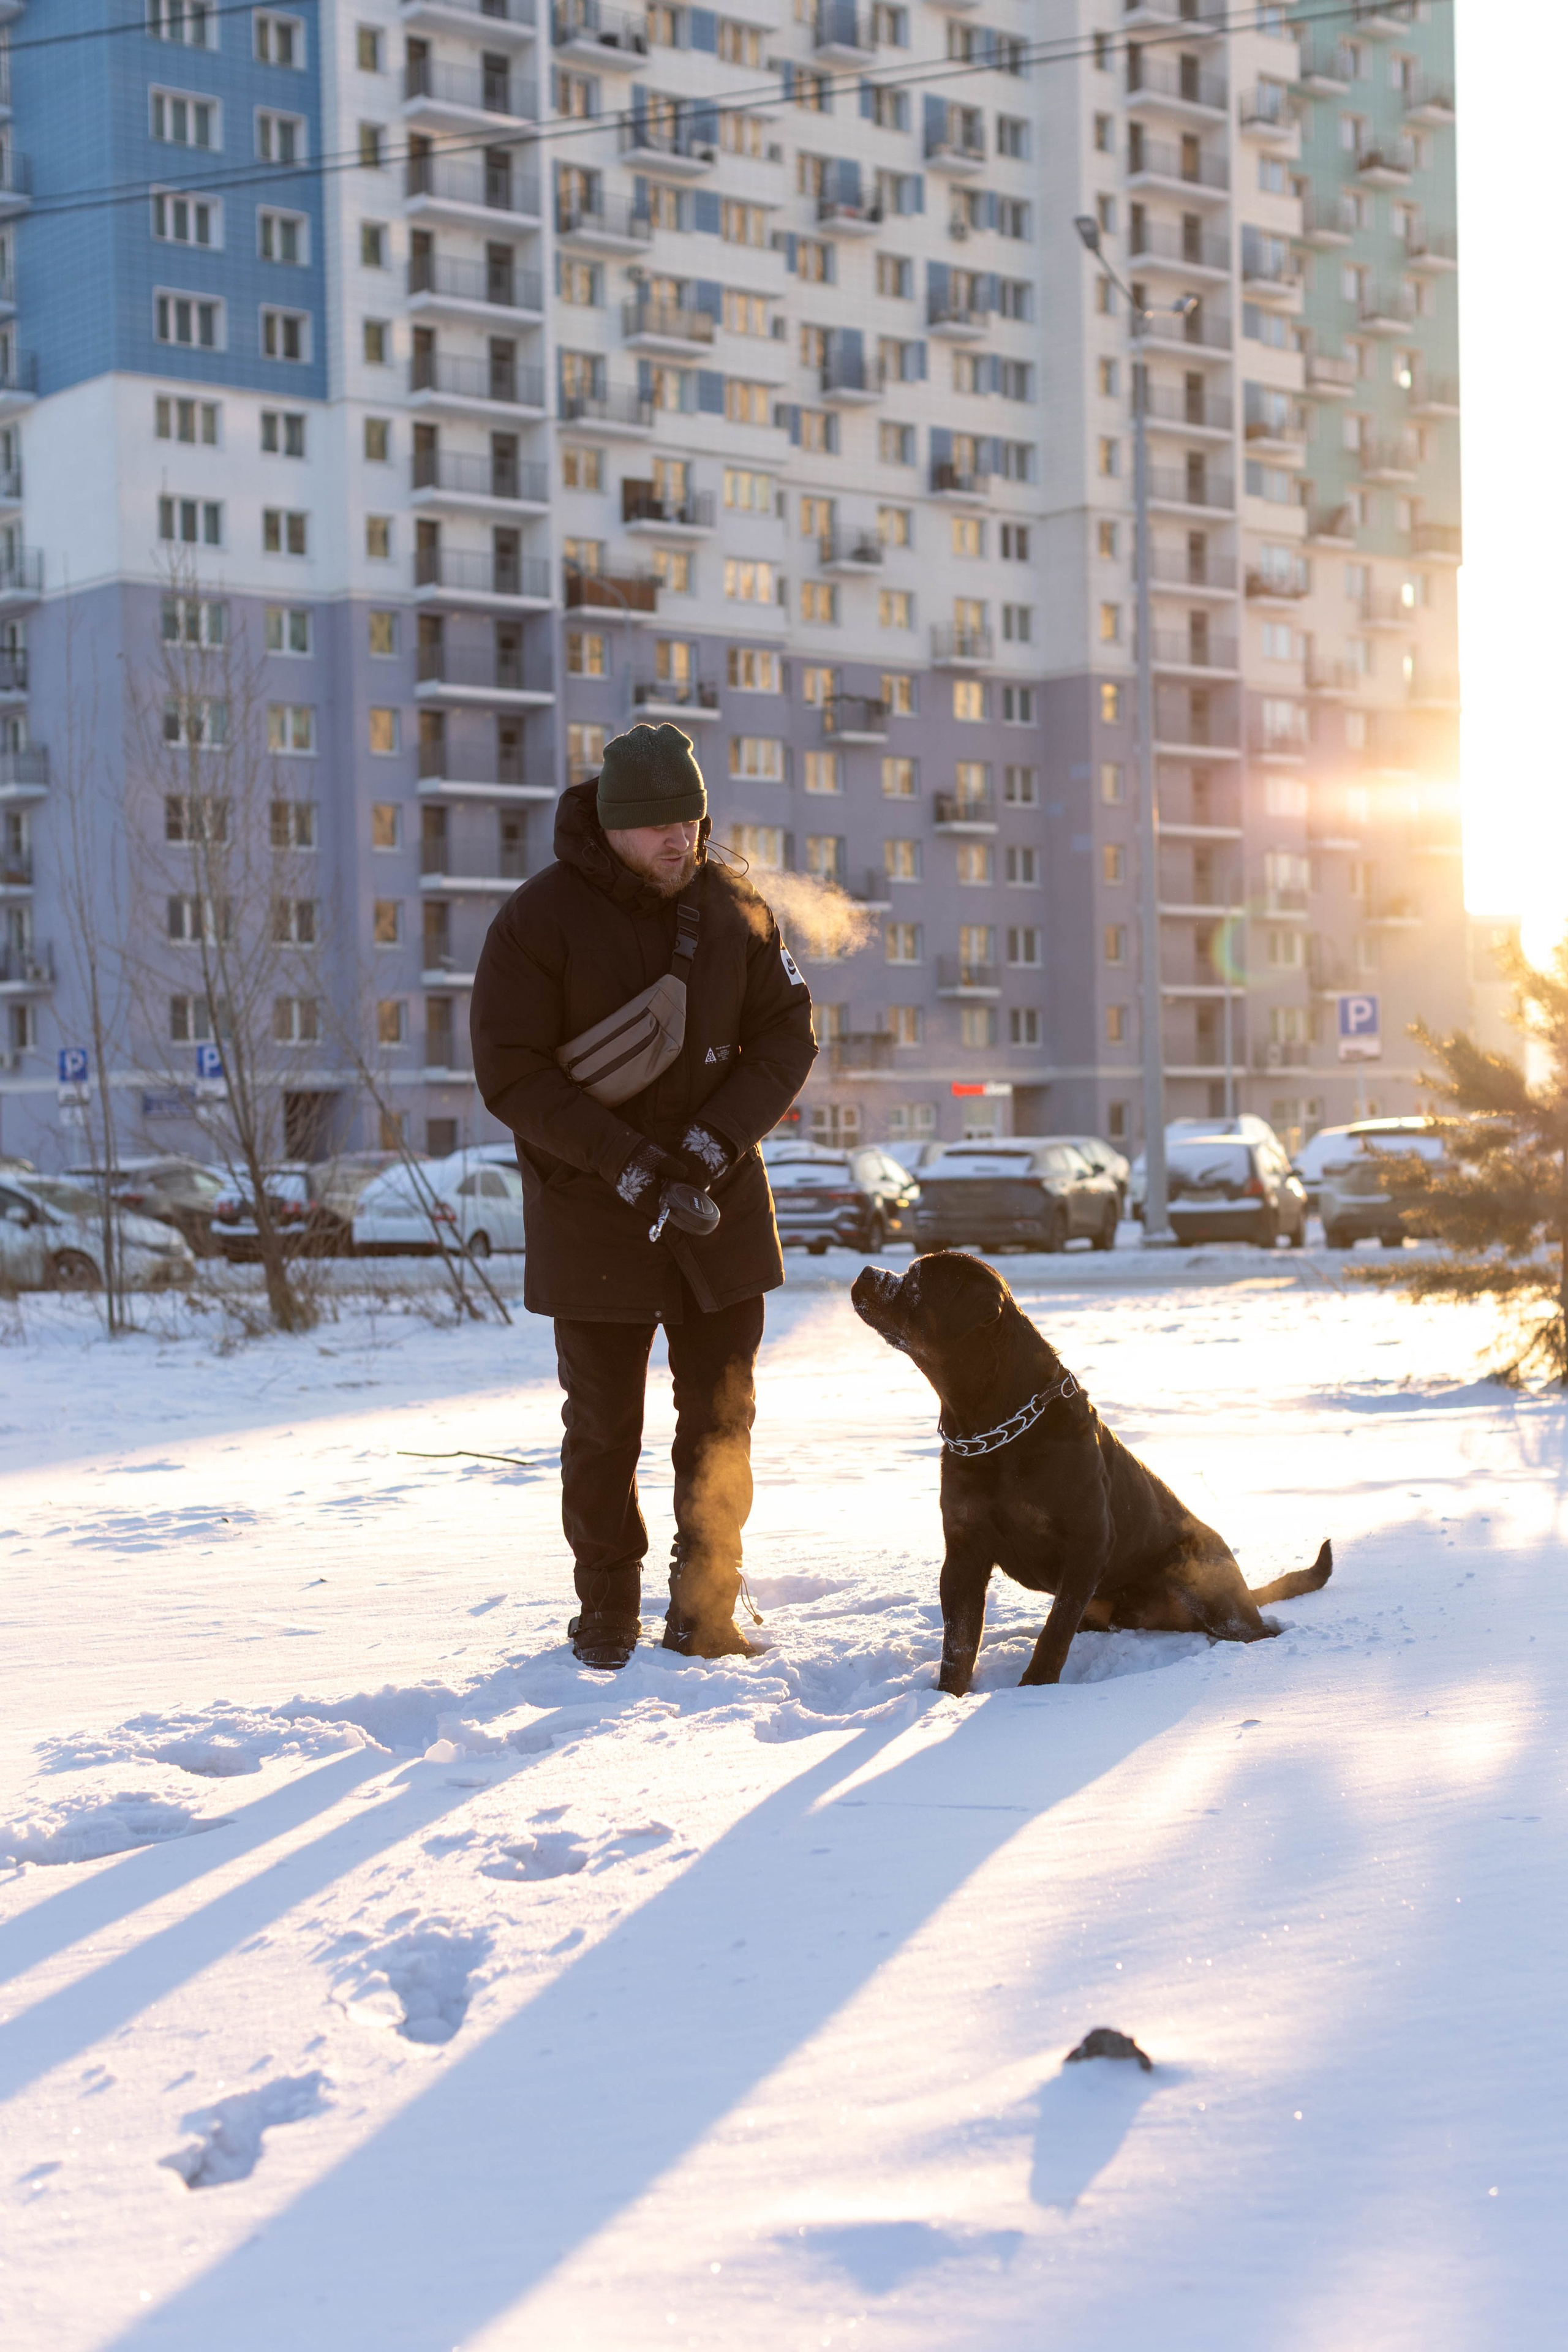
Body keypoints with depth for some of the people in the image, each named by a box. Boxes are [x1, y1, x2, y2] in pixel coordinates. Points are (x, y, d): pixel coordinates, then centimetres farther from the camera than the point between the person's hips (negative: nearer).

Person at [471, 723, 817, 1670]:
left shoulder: (734, 906, 1)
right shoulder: (540, 919, -11)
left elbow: (788, 1033, 3)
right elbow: (510, 1070, -12)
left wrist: (718, 1137, -14)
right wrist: (622, 1158, -21)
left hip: (721, 1203, 3)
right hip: (593, 1216, -3)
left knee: (721, 1422, 8)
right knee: (603, 1431, 6)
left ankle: (705, 1612, 19)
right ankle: (608, 1611, 22)